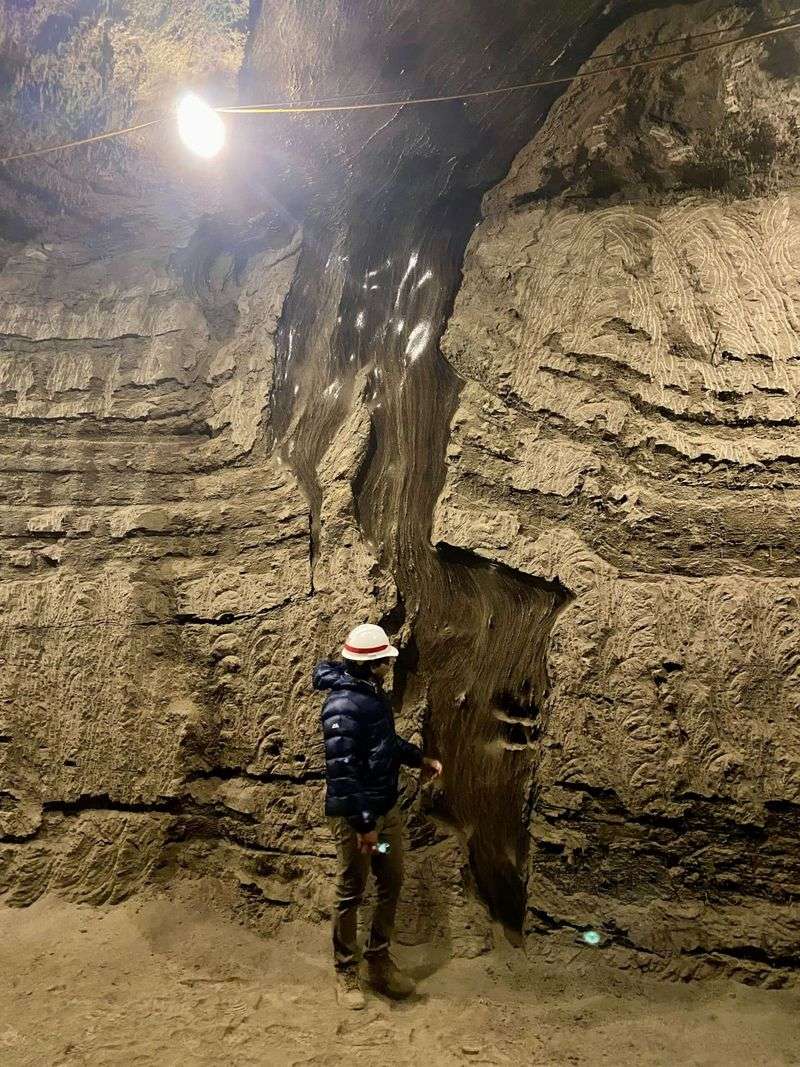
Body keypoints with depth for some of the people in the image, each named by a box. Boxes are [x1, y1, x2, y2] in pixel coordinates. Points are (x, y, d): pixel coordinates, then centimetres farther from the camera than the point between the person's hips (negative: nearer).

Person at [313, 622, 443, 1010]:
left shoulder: (373, 693, 5)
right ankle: (346, 972, 26)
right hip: (355, 816, -9)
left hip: (387, 808, 9)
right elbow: (343, 773, -26)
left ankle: (379, 960, 34)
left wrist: (421, 759, 16)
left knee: (392, 885, 17)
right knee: (350, 894, 8)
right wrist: (363, 825, -24)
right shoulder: (342, 705, -25)